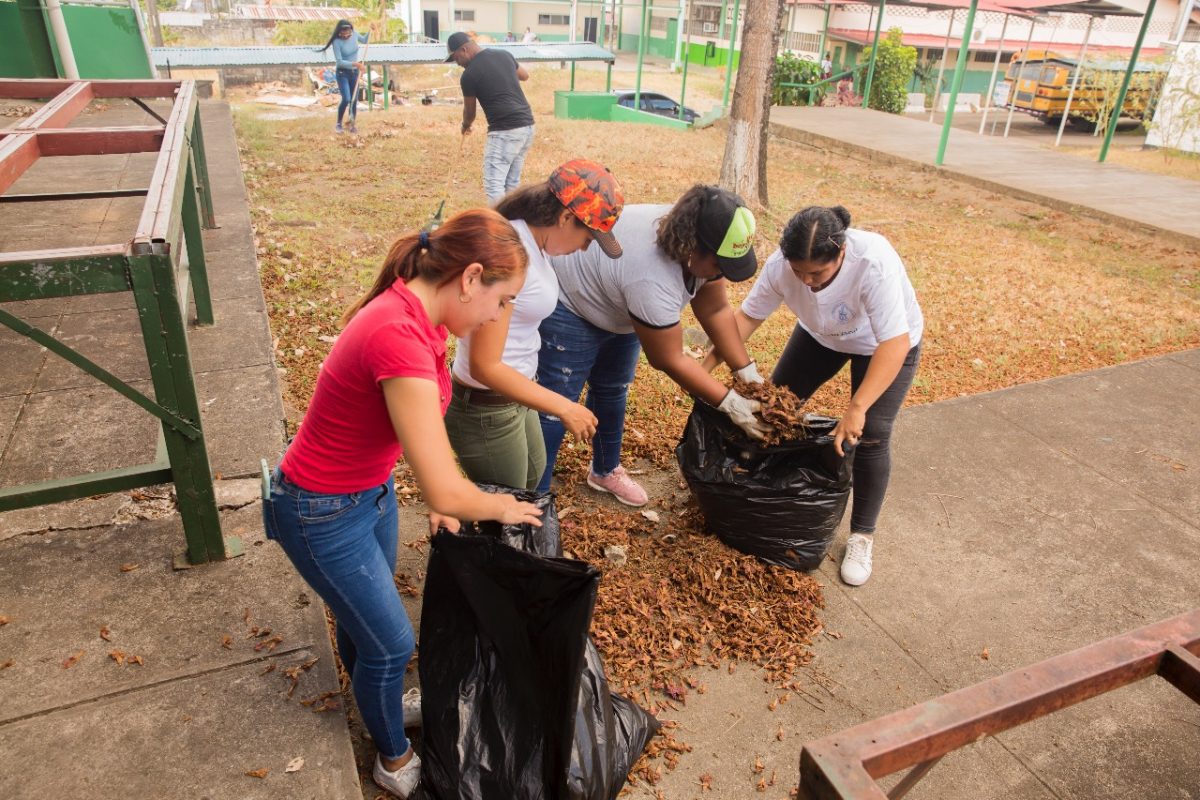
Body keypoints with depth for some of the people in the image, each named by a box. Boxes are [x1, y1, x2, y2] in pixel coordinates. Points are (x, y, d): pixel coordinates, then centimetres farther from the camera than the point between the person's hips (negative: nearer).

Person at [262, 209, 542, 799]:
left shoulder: (414, 314, -8)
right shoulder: (401, 339, -37)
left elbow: (419, 425, 8)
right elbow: (445, 492, -36)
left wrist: (439, 496, 6)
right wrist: (500, 507, -17)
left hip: (372, 490, 8)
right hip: (321, 513, -8)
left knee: (363, 612, 28)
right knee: (391, 643, 11)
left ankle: (373, 699, 56)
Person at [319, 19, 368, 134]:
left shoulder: (354, 34, -5)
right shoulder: (337, 42, -19)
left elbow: (364, 40, 18)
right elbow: (339, 62, -23)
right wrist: (354, 64, -32)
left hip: (354, 72, 5)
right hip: (342, 73, -5)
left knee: (354, 100, 5)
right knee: (346, 99, -17)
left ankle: (353, 125, 19)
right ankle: (338, 124, 2)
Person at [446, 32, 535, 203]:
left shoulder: (469, 74, -8)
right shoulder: (504, 54, 10)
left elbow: (470, 112, 7)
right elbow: (524, 75, 29)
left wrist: (465, 126, 28)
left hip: (504, 131, -8)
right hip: (527, 125, 8)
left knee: (493, 185, -6)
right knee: (512, 183, 15)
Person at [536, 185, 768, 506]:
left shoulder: (697, 243, -20)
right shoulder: (653, 280, -43)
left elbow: (716, 310, -8)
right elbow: (669, 360, -30)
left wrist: (749, 373, -13)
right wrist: (731, 404, -25)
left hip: (622, 307, 9)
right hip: (568, 303, -8)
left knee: (612, 390, 18)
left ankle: (606, 470, 37)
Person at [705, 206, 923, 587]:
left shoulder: (875, 263, -42)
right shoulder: (781, 263, -29)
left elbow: (895, 344, -44)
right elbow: (748, 315, -17)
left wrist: (857, 408, -50)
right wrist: (708, 365, -23)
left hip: (887, 343, -4)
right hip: (821, 335, 5)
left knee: (871, 435, -13)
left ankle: (862, 535, 7)